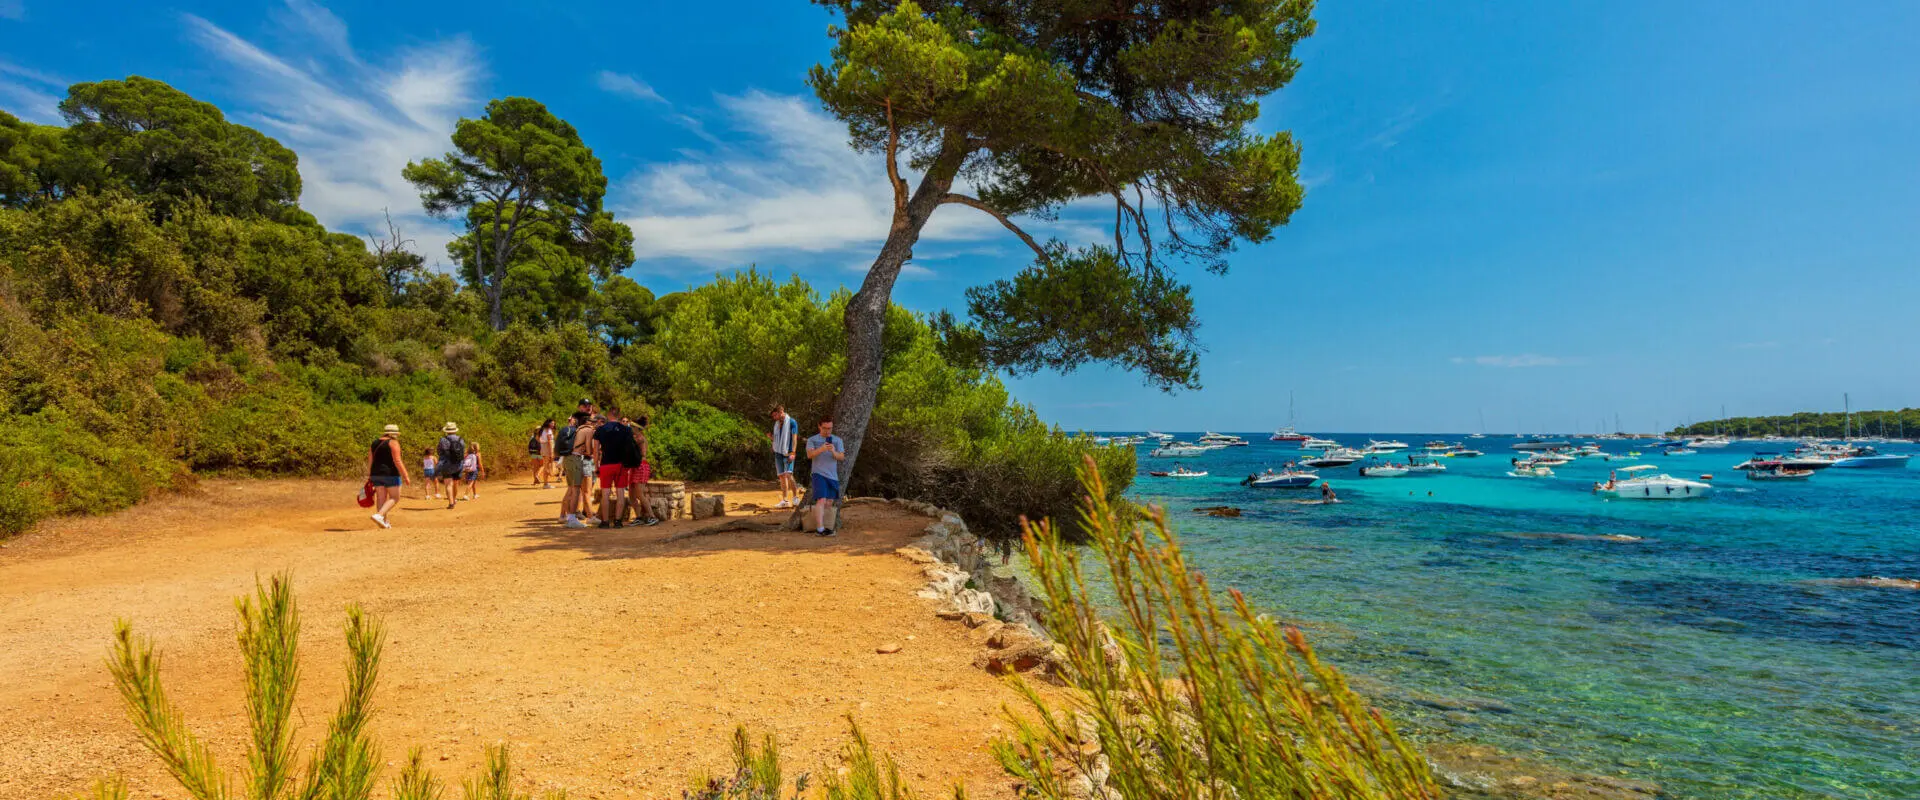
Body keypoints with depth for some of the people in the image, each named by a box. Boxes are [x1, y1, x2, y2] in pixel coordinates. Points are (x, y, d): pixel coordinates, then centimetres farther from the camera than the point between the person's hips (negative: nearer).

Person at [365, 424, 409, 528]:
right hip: (390, 474, -7)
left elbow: (370, 461, 11)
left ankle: (384, 522, 9)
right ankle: (379, 515, -17)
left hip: (376, 474, 7)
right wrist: (405, 476, -13)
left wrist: (369, 477, 15)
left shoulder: (374, 443, 11)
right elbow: (397, 461, -16)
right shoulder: (393, 443, -9)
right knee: (394, 498, 0)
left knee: (381, 498, 9)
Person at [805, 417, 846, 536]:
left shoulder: (838, 440, 9)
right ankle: (820, 529, -21)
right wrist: (821, 449, -29)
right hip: (819, 474, -4)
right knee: (821, 500, -17)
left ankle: (825, 526, 19)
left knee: (829, 503, 8)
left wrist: (834, 452, -22)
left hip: (833, 476, 4)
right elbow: (809, 455, -11)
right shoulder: (812, 440, 4)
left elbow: (842, 457, 0)